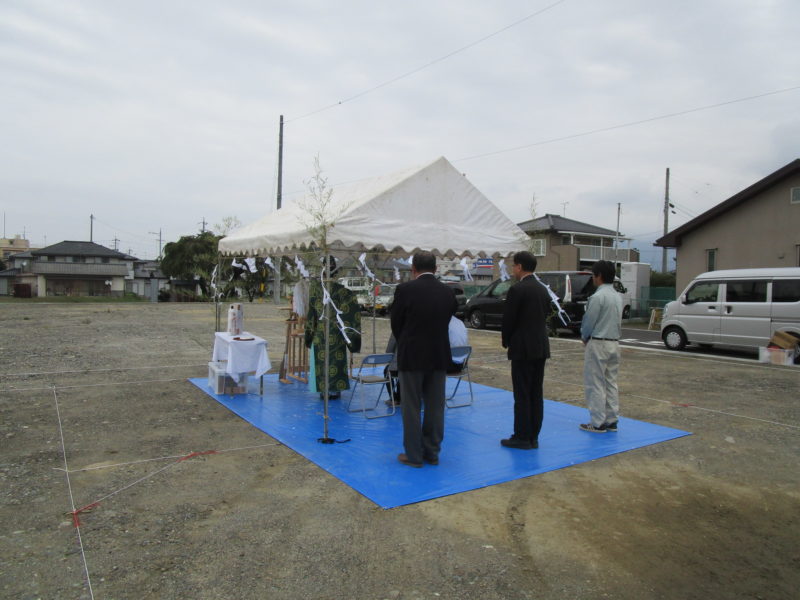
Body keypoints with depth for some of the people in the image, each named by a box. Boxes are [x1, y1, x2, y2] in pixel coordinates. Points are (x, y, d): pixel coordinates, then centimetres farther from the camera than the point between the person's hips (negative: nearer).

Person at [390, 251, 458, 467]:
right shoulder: (448, 292, 1)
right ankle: (432, 453, 20)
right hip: (439, 356, 4)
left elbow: (395, 323, -1)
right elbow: (447, 320, 7)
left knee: (412, 407, 5)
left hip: (411, 356, -4)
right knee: (435, 407, 12)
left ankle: (413, 455, 11)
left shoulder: (405, 289, -11)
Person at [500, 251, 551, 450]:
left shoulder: (517, 290, -14)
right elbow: (545, 316, 14)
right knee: (536, 394, 10)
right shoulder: (543, 289, 10)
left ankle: (522, 438, 5)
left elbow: (508, 320, -11)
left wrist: (506, 342, 6)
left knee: (522, 395, -1)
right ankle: (533, 437, 16)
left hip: (523, 349, -8)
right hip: (541, 347, 8)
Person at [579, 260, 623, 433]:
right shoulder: (618, 296, 8)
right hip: (614, 343, 8)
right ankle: (612, 421, 20)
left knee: (595, 384, 0)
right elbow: (618, 321, 13)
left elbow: (588, 321, -14)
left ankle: (598, 423, 4)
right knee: (611, 383, 14)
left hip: (598, 344, -8)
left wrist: (584, 337, 6)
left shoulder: (598, 296, -18)